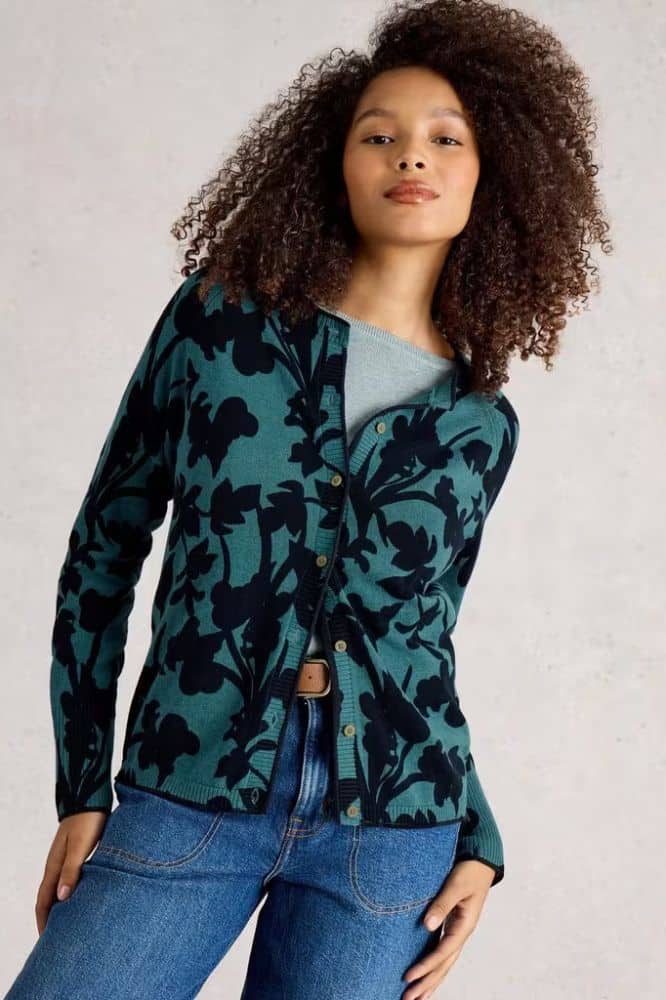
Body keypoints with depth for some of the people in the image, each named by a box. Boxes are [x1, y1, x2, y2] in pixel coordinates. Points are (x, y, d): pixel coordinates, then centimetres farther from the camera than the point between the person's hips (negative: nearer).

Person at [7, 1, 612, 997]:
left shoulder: (479, 422, 7)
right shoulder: (222, 321, 1)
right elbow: (104, 548, 5)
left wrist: (479, 839, 7)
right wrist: (82, 789, 2)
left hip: (389, 833, 2)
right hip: (183, 795, -1)